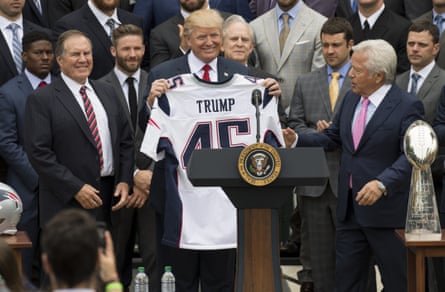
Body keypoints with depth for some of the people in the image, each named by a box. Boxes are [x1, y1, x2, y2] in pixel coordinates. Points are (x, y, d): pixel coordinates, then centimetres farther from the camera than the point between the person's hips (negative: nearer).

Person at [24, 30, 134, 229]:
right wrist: (76, 188, -14)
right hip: (67, 203, -5)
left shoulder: (107, 93, 16)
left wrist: (125, 181, 3)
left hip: (110, 196, 5)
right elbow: (39, 153, -10)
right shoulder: (41, 100, -3)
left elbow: (126, 141, 17)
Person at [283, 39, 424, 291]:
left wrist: (382, 184, -32)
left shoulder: (407, 106, -12)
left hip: (388, 211, -7)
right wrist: (296, 140, 4)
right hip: (350, 207, 7)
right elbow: (333, 138, 18)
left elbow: (410, 156, -20)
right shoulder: (351, 99, 11)